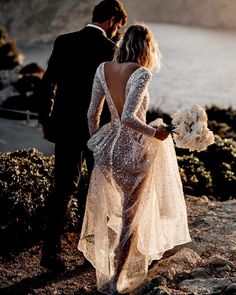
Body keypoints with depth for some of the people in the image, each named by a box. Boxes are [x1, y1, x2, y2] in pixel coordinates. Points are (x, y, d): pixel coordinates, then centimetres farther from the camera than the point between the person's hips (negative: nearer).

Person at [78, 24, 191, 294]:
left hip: (108, 147, 6)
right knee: (132, 214, 8)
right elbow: (128, 118, -27)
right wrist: (154, 133, -12)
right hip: (134, 149, -6)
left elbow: (92, 114, 4)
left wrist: (96, 142, 19)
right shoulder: (141, 73, -18)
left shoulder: (103, 69, 0)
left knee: (107, 212, 23)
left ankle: (105, 271, 39)